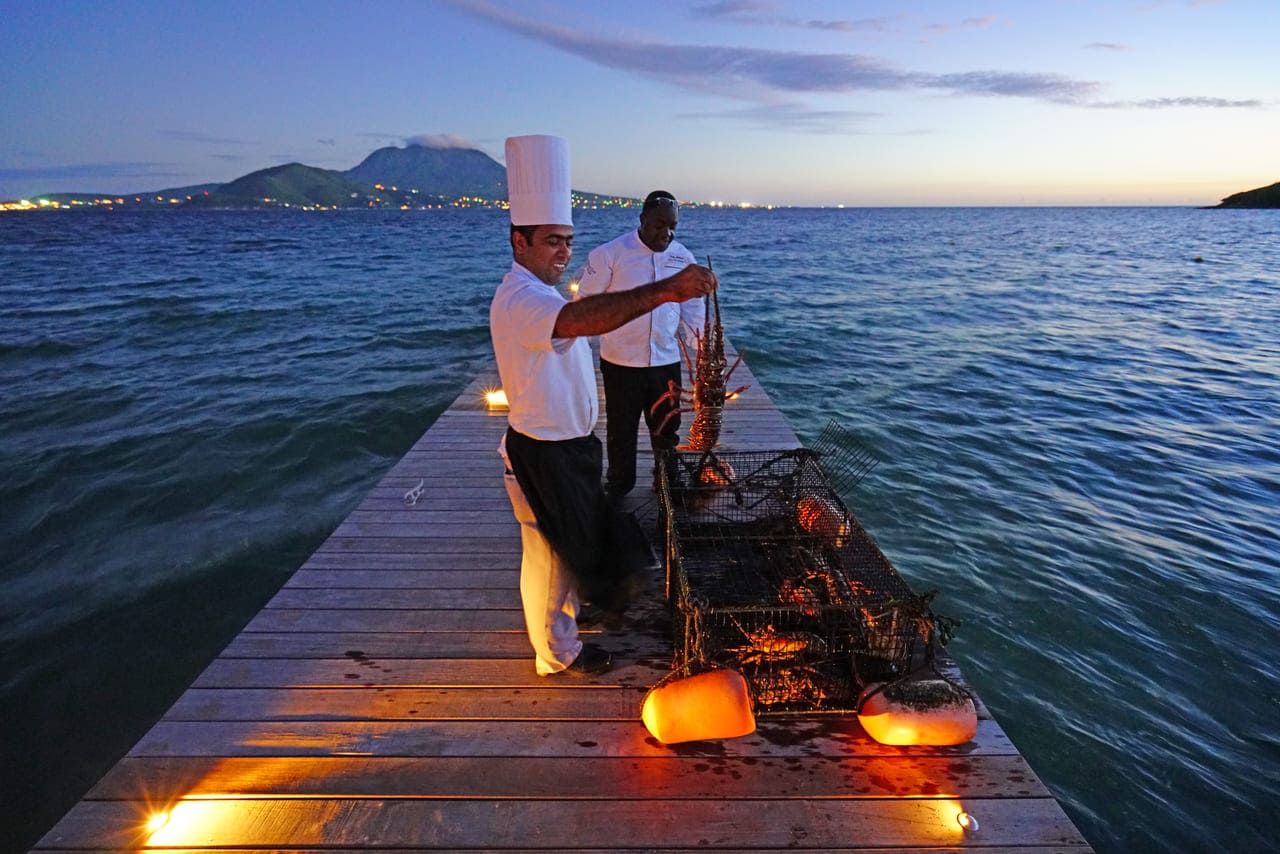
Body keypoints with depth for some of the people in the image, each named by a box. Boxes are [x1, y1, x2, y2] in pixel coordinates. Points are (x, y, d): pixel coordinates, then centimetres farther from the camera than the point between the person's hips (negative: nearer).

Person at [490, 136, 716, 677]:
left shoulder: (539, 293, 10)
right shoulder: (519, 299, -27)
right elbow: (580, 319, -48)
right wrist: (662, 291, -57)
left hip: (569, 444, 10)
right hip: (543, 453, -10)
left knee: (580, 535, 26)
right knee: (551, 551, 7)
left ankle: (581, 600, 49)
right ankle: (558, 652, 27)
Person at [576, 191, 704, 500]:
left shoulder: (682, 257, 2)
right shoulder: (610, 254, -10)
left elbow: (693, 310, 11)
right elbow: (586, 305, -3)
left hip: (667, 361, 3)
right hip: (621, 363, -3)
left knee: (667, 431, 17)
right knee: (621, 431, 14)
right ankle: (618, 488, 35)